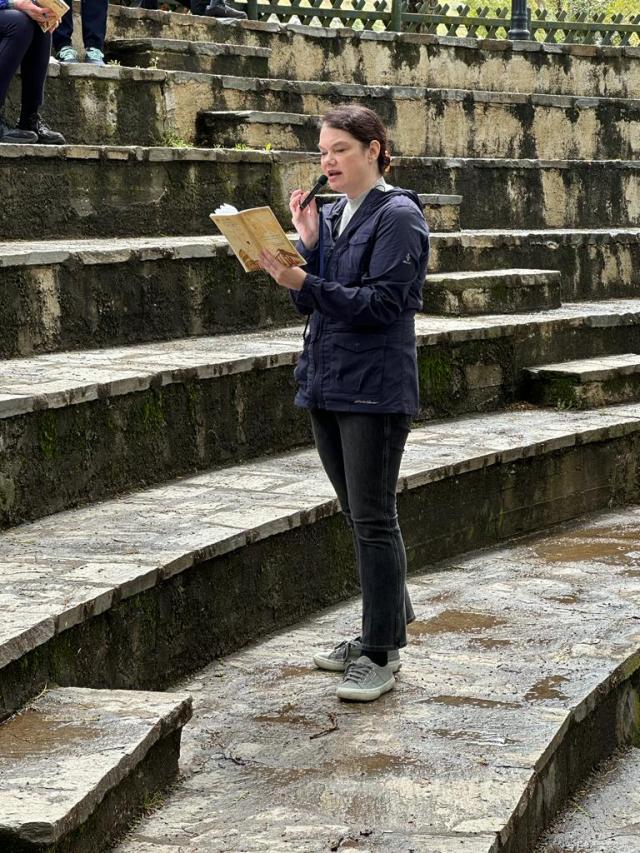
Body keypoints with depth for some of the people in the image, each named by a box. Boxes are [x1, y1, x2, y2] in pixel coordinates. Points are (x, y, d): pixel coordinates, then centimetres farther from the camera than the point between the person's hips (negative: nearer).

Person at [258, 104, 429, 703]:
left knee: (373, 519, -5)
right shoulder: (331, 216, 14)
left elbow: (382, 303, -19)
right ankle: (386, 625, 27)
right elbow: (309, 302, 11)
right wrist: (307, 245, -3)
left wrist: (307, 283, -24)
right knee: (357, 515, 15)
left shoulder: (398, 216, -10)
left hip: (374, 387, -8)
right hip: (326, 383, 8)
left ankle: (381, 654, 2)